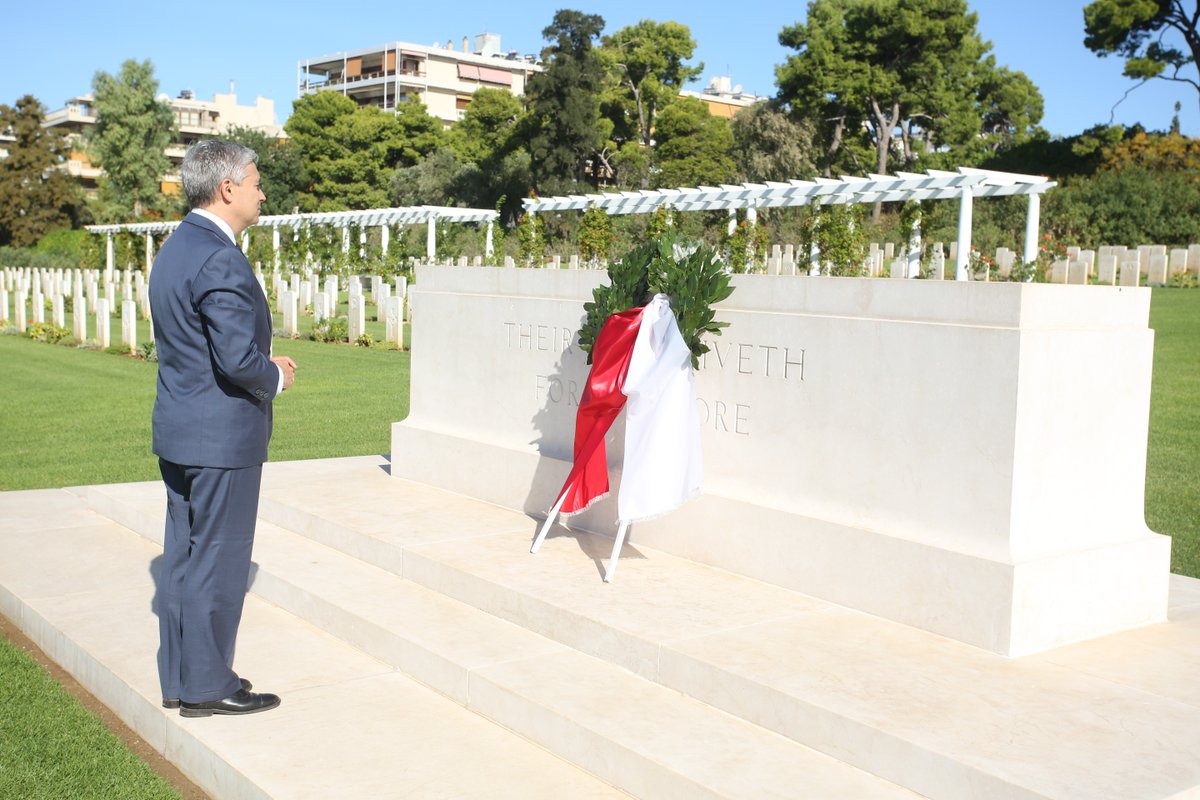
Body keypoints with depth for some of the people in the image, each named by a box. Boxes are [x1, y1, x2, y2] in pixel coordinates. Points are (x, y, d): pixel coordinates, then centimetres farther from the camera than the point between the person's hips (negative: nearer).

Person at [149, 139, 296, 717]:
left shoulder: (175, 249, 11)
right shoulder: (219, 260, -20)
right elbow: (238, 357, -26)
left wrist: (263, 365, 11)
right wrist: (274, 377, -6)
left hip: (178, 430, 10)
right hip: (221, 436, -10)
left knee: (184, 556, 16)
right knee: (217, 561, 1)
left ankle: (179, 678, 27)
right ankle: (206, 686, 12)